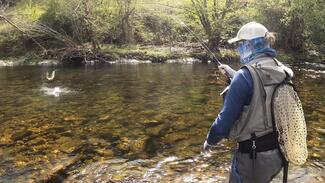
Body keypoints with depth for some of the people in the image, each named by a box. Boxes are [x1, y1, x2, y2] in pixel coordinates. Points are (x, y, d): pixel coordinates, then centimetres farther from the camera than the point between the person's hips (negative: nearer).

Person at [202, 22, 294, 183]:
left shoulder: (246, 74, -22)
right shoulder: (282, 71, 1)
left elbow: (225, 119, -19)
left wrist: (210, 141, -2)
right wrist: (231, 72, 28)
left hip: (254, 156, -7)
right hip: (278, 152, 7)